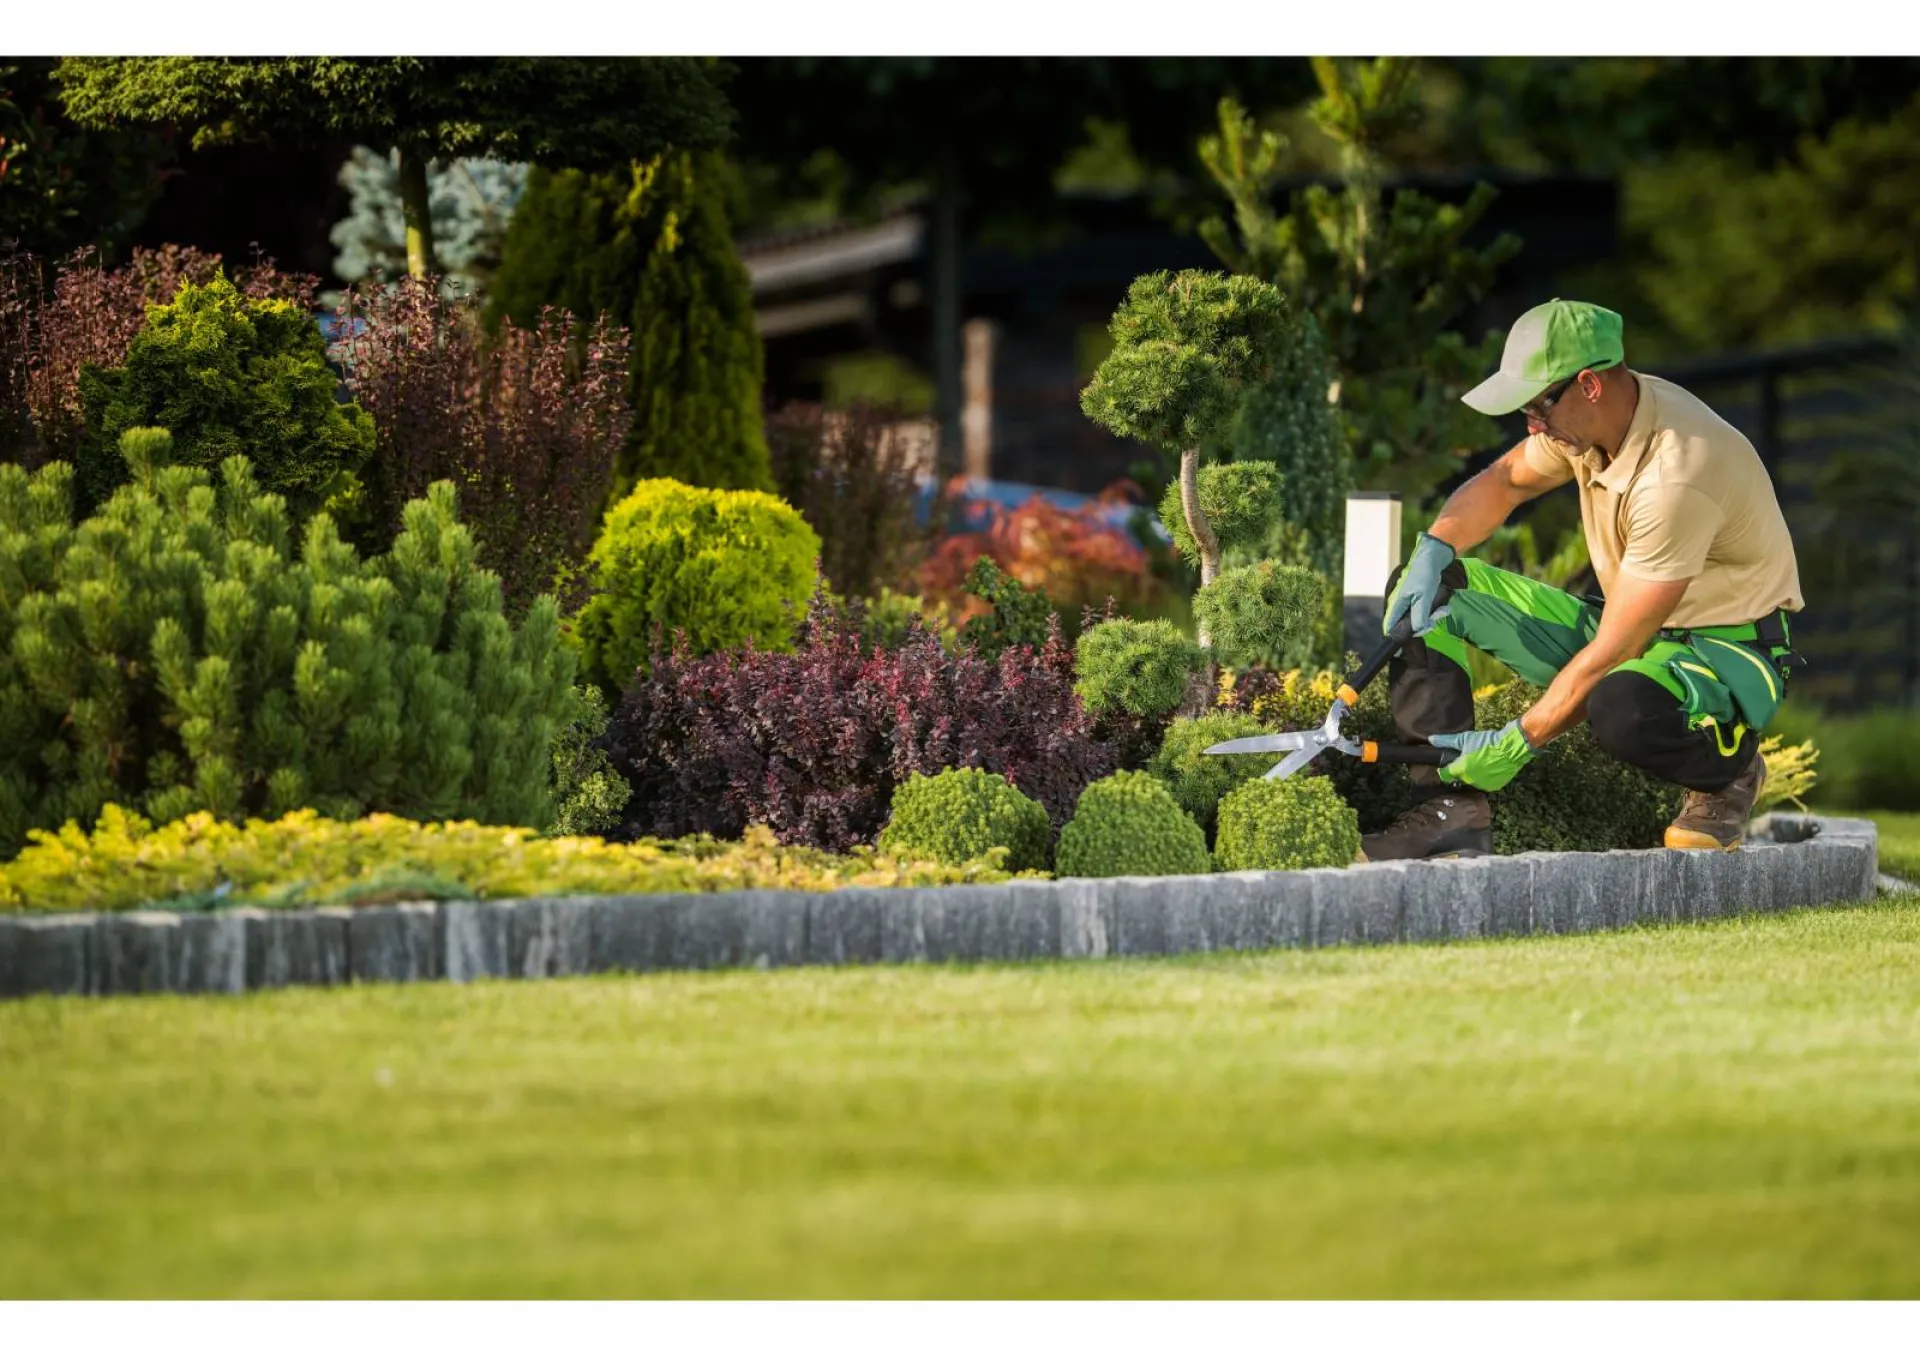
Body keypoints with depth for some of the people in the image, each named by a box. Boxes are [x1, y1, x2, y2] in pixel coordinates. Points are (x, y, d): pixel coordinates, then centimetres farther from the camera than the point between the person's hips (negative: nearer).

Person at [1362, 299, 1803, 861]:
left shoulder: (1675, 477, -32)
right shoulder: (1592, 416, -6)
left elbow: (1613, 652, -29)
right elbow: (1504, 481, 15)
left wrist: (1517, 744, -24)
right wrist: (1433, 551, -5)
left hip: (1729, 649, -9)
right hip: (1628, 627, 9)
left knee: (1621, 707, -44)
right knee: (1425, 589, -3)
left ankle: (1730, 772, -9)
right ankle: (1451, 810, -12)